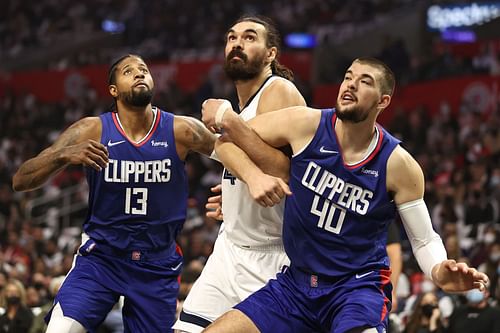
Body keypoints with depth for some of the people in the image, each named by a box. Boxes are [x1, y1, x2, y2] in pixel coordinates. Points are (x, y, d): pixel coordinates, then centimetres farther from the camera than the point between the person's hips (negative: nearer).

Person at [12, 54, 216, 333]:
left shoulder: (181, 131, -10)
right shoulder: (92, 131, -10)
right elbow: (20, 181, -13)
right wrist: (64, 155, -33)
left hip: (157, 265, 1)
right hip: (101, 256, -1)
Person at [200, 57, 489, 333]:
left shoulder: (399, 165, -9)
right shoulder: (305, 125, -7)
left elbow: (425, 240, -1)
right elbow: (227, 141, 3)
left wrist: (440, 273, -23)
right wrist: (254, 177, -17)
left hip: (358, 287, -3)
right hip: (295, 283, 3)